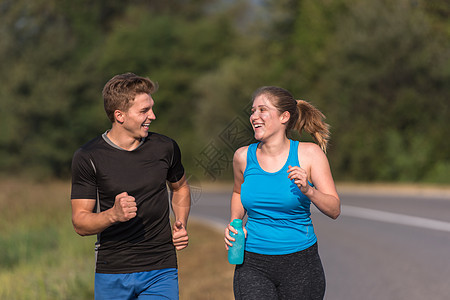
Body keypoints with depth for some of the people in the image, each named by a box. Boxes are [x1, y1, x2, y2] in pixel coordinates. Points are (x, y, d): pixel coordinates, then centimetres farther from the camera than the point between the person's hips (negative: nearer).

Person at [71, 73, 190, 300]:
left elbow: (180, 187, 24)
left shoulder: (165, 148, 3)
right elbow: (80, 223, -7)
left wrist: (180, 225, 7)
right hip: (111, 273, -1)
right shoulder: (87, 157, -6)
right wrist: (113, 215, -26)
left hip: (160, 272, 1)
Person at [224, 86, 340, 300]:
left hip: (300, 265, -1)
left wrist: (307, 190, -24)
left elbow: (334, 210, -6)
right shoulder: (243, 157, 1)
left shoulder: (309, 154, -5)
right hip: (253, 265, 1)